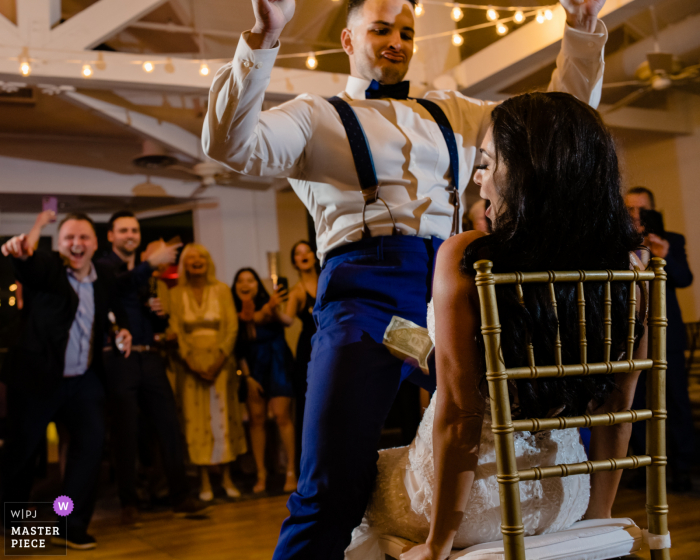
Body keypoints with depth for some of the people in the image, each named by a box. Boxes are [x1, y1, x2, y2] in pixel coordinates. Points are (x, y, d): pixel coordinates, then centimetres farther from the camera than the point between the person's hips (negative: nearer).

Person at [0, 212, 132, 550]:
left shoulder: (106, 279, 6)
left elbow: (115, 313, 22)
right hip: (36, 377, -3)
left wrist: (120, 332, -1)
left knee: (91, 442, -7)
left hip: (84, 380, 4)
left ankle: (71, 527, 5)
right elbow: (28, 268, -34)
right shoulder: (45, 267, -9)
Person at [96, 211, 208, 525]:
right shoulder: (104, 267, -1)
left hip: (150, 358, 6)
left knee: (169, 425, 1)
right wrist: (151, 264, -36)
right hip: (119, 360, -5)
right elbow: (117, 286, -26)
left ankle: (180, 498, 7)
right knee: (125, 434, 1)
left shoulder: (145, 271, 20)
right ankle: (128, 504, 12)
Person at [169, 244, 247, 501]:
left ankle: (227, 478, 7)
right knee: (196, 419, -1)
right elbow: (176, 332, -1)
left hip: (220, 361, 0)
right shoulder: (176, 294, 5)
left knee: (224, 418, 1)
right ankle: (204, 481, 3)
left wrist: (219, 359, -13)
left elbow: (232, 326, -1)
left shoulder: (221, 290, 5)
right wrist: (192, 362, -12)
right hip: (191, 364, 0)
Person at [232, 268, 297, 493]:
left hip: (276, 364, -3)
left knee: (281, 415, -10)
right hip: (253, 369, 3)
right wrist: (247, 376, -4)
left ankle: (291, 471, -3)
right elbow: (239, 350, 3)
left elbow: (262, 318, -37)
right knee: (256, 418, 1)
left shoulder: (269, 307, -12)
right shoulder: (236, 314, -1)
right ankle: (261, 473, 10)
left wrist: (270, 307, -60)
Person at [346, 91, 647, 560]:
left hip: (480, 501, -5)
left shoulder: (465, 257, -22)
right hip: (563, 503, 6)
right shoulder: (628, 267, -8)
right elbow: (618, 412, 0)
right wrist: (597, 514, 14)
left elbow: (459, 415, -21)